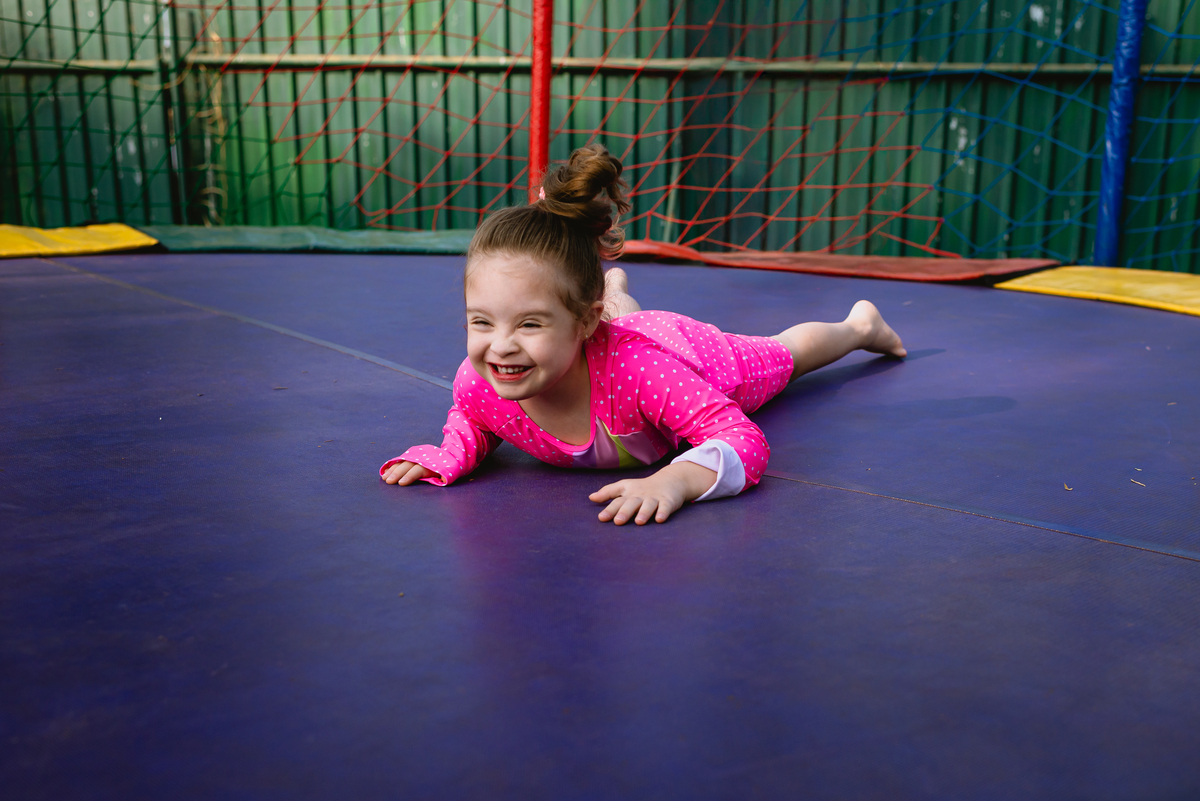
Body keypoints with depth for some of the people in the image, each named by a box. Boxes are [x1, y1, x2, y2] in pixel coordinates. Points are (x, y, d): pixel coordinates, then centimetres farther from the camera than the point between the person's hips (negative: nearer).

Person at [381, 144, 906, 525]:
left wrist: (675, 479, -70)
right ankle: (615, 292, 78)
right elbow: (472, 421, -13)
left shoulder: (633, 368, -52)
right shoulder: (477, 381, -39)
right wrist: (448, 457, -36)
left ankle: (861, 324, 66)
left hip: (699, 353, -2)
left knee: (790, 352, 32)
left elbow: (746, 442, -50)